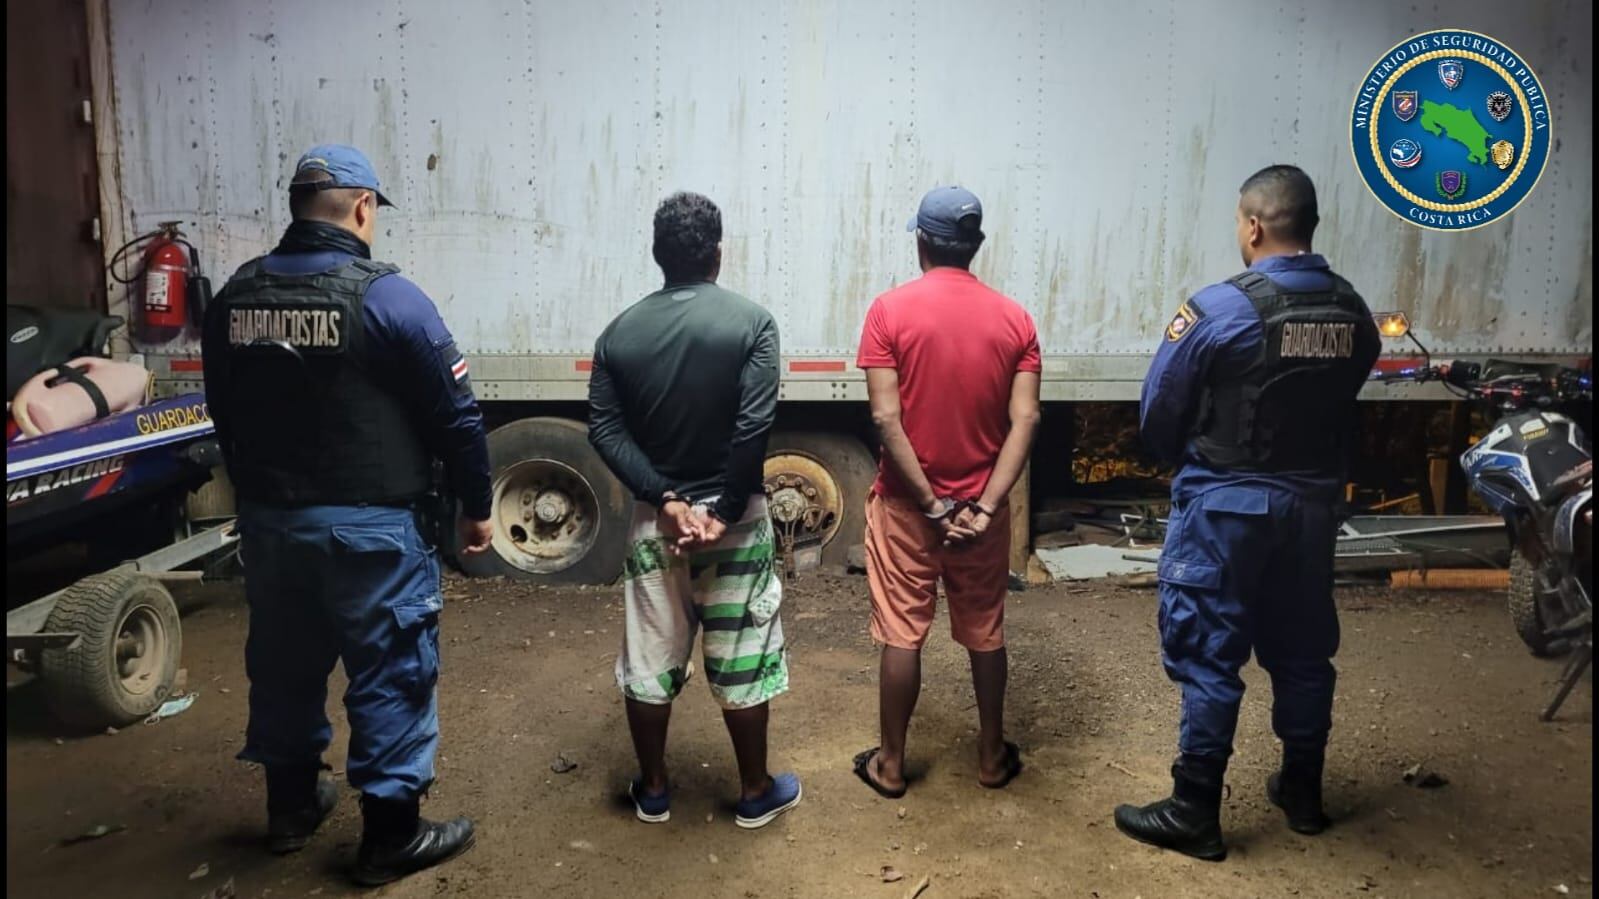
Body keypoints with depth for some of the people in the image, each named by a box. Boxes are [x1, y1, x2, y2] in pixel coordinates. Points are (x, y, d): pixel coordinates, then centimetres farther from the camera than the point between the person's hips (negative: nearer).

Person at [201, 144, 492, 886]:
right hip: (368, 525, -6)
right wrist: (475, 505, -1)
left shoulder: (233, 298, 4)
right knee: (390, 671, 6)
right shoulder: (386, 296, -15)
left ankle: (290, 806, 37)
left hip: (267, 518, 6)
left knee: (284, 663, 20)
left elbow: (224, 415, 13)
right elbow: (456, 414, -13)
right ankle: (391, 835, 16)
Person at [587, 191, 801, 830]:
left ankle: (652, 790, 29)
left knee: (649, 659, 14)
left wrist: (667, 501, -11)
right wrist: (724, 512, -13)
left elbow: (606, 430, -8)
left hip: (652, 520, 3)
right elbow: (754, 428, -18)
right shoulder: (750, 322, -9)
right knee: (741, 661, 10)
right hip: (734, 518, -2)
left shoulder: (620, 332, 1)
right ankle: (755, 793, 24)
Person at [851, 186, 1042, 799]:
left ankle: (890, 763, 21)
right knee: (985, 632, 17)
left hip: (907, 503, -2)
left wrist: (932, 504, -13)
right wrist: (984, 506, -13)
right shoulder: (1014, 318, -1)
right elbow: (1024, 420, -10)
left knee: (901, 634, 8)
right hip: (981, 503, 3)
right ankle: (992, 756, 31)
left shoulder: (891, 310, -9)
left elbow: (887, 418, -16)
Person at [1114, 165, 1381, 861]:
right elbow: (1343, 407, 7)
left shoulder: (1218, 308, -16)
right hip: (1313, 500, 6)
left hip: (1227, 503, -6)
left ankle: (1195, 815, 10)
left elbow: (1159, 412, -8)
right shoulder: (1353, 313, 1)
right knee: (1303, 649, 17)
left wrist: (1184, 463, 9)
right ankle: (1302, 791, 32)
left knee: (1208, 655, 2)